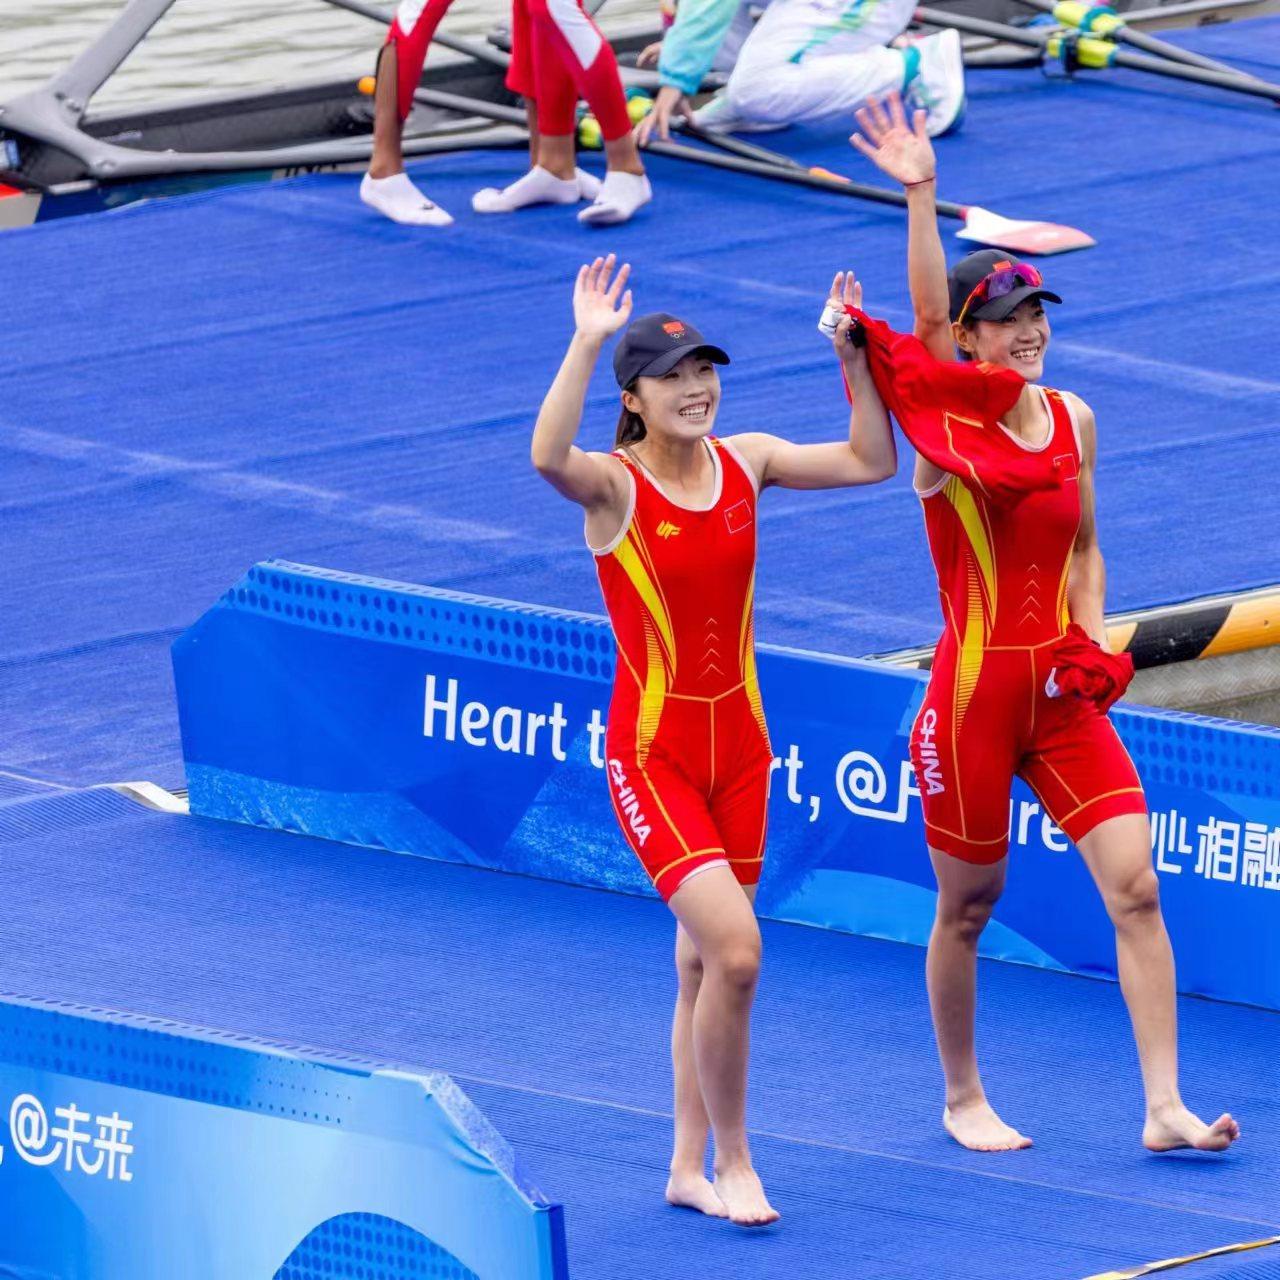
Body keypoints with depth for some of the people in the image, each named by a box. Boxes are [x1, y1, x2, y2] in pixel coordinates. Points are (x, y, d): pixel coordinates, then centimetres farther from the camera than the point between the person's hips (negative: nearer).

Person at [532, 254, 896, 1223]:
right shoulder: (614, 484, -14)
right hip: (654, 753, -6)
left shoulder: (745, 462, 2)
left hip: (737, 742, 6)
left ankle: (690, 1169, 25)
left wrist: (855, 358, -7)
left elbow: (872, 461, 5)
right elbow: (548, 458, -37)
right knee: (735, 949, -18)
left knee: (706, 966, 14)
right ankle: (733, 1161, -3)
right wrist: (587, 343, -43)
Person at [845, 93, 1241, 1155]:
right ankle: (963, 1099, 25)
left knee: (1136, 886, -7)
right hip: (974, 692, -4)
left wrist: (1091, 644, 2)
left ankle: (1164, 1107, -6)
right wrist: (919, 194, -36)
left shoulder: (1074, 421, 8)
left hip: (1063, 698, 4)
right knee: (968, 907, 6)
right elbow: (927, 312, -23)